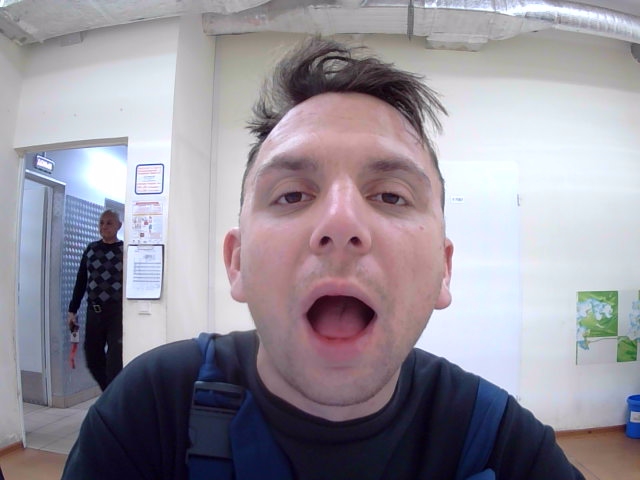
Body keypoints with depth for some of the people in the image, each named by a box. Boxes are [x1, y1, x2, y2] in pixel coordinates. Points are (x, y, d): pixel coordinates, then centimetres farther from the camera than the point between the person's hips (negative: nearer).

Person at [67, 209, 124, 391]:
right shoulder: (90, 249, 9)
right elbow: (81, 281, 12)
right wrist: (72, 310, 10)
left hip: (117, 311, -5)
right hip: (94, 311, 5)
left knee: (115, 361, -4)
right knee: (92, 358, 11)